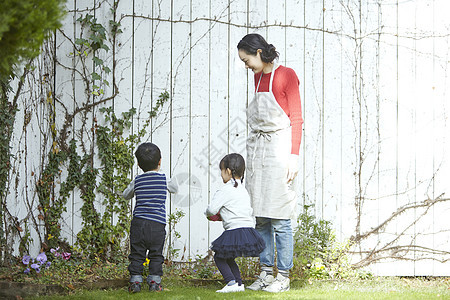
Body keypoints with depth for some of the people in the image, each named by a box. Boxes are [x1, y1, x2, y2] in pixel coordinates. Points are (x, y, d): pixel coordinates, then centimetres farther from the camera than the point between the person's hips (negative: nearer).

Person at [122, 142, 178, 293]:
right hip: (157, 224, -1)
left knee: (137, 255, 7)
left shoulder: (137, 181, 4)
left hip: (138, 222, 1)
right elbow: (175, 189, 21)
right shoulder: (164, 179, 0)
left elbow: (126, 195, 22)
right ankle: (154, 281, 6)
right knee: (156, 255, 9)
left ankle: (135, 281, 3)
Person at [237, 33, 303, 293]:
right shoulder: (259, 77, 16)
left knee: (279, 219, -7)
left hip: (279, 150, -7)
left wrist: (293, 157, -14)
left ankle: (284, 276, -2)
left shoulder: (286, 76, -6)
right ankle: (266, 272, 10)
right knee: (260, 218, 5)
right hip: (258, 150, 7)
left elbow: (297, 120, -8)